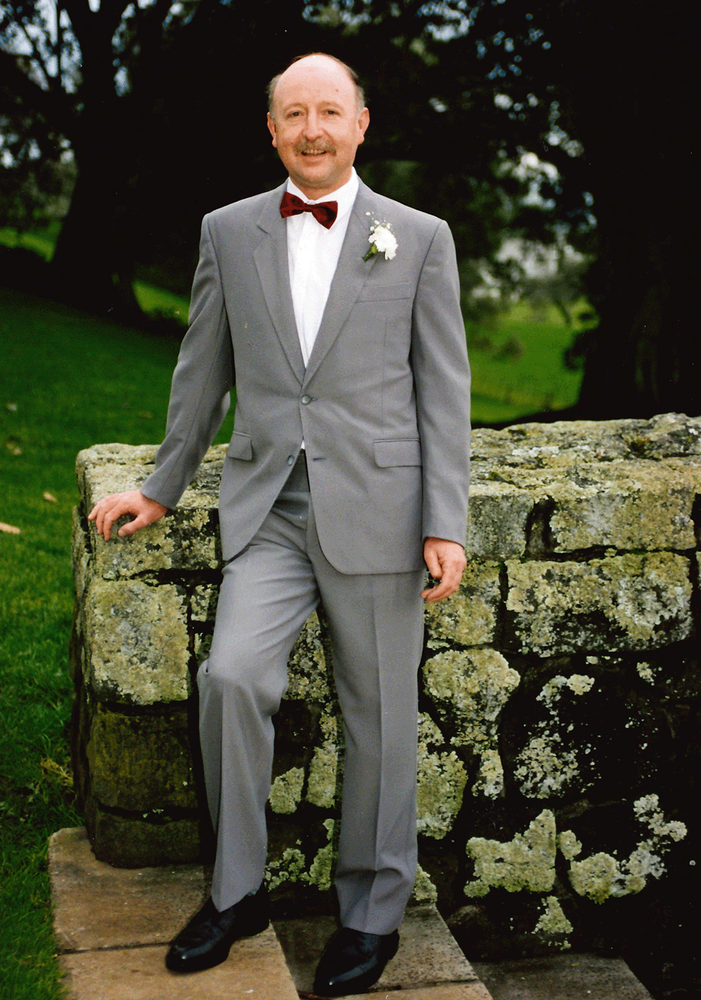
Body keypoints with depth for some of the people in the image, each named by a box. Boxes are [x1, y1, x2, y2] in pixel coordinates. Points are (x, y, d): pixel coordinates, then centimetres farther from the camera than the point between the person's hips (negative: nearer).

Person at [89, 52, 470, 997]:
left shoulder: (420, 238, 3)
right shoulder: (229, 232, 8)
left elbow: (442, 388, 1)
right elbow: (203, 371, 16)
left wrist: (446, 524, -6)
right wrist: (163, 489, 19)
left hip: (375, 511, -1)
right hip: (267, 509, 2)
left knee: (379, 715, 5)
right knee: (232, 677, -16)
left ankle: (373, 912, 22)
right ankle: (238, 890, 5)